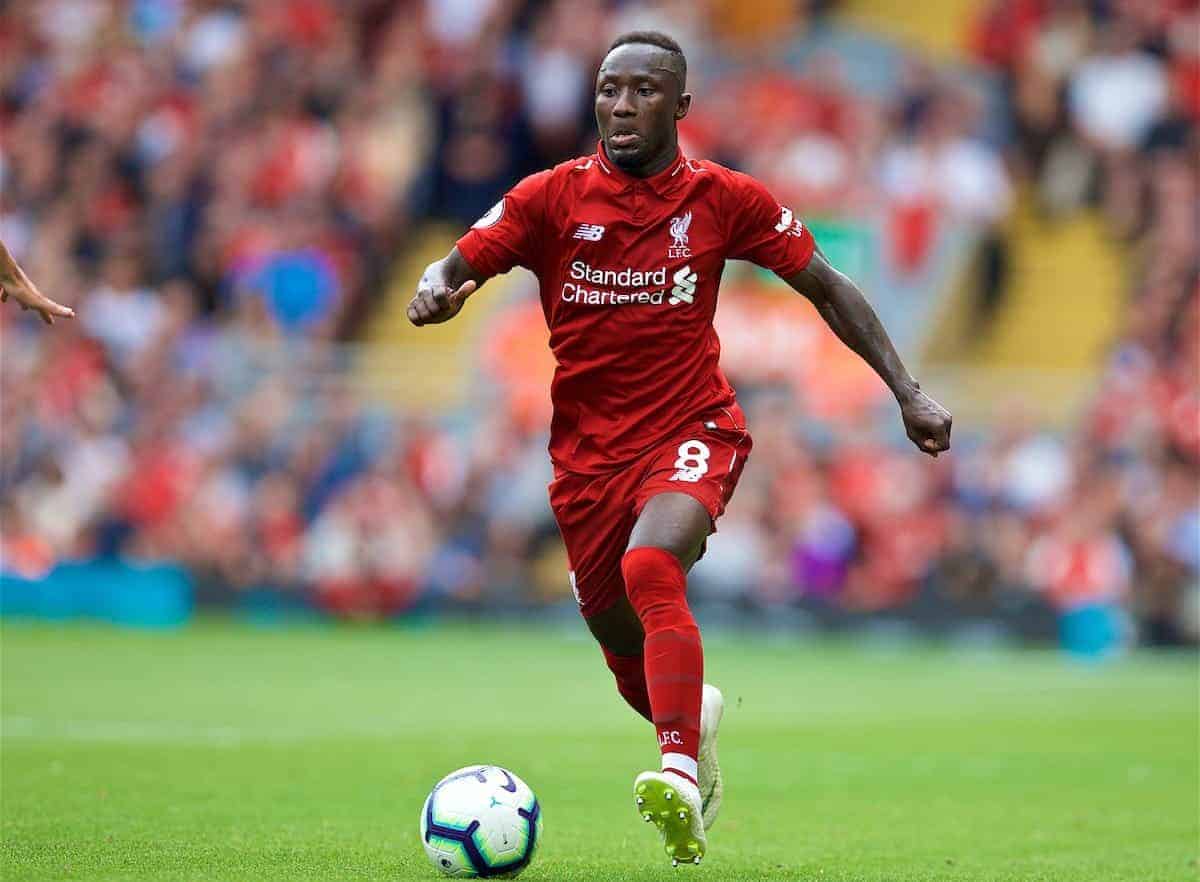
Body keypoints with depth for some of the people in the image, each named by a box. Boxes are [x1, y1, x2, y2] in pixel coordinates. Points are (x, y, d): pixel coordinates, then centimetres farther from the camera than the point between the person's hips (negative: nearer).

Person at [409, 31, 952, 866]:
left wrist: (908, 390, 0)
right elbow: (458, 265, -8)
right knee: (624, 645, 12)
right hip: (588, 447, 3)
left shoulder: (723, 199, -4)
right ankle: (695, 714, 48)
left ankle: (681, 771, -39)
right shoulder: (552, 197, -4)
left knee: (651, 567, -33)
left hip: (691, 430, -3)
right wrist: (437, 289, -33)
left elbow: (826, 286, 5)